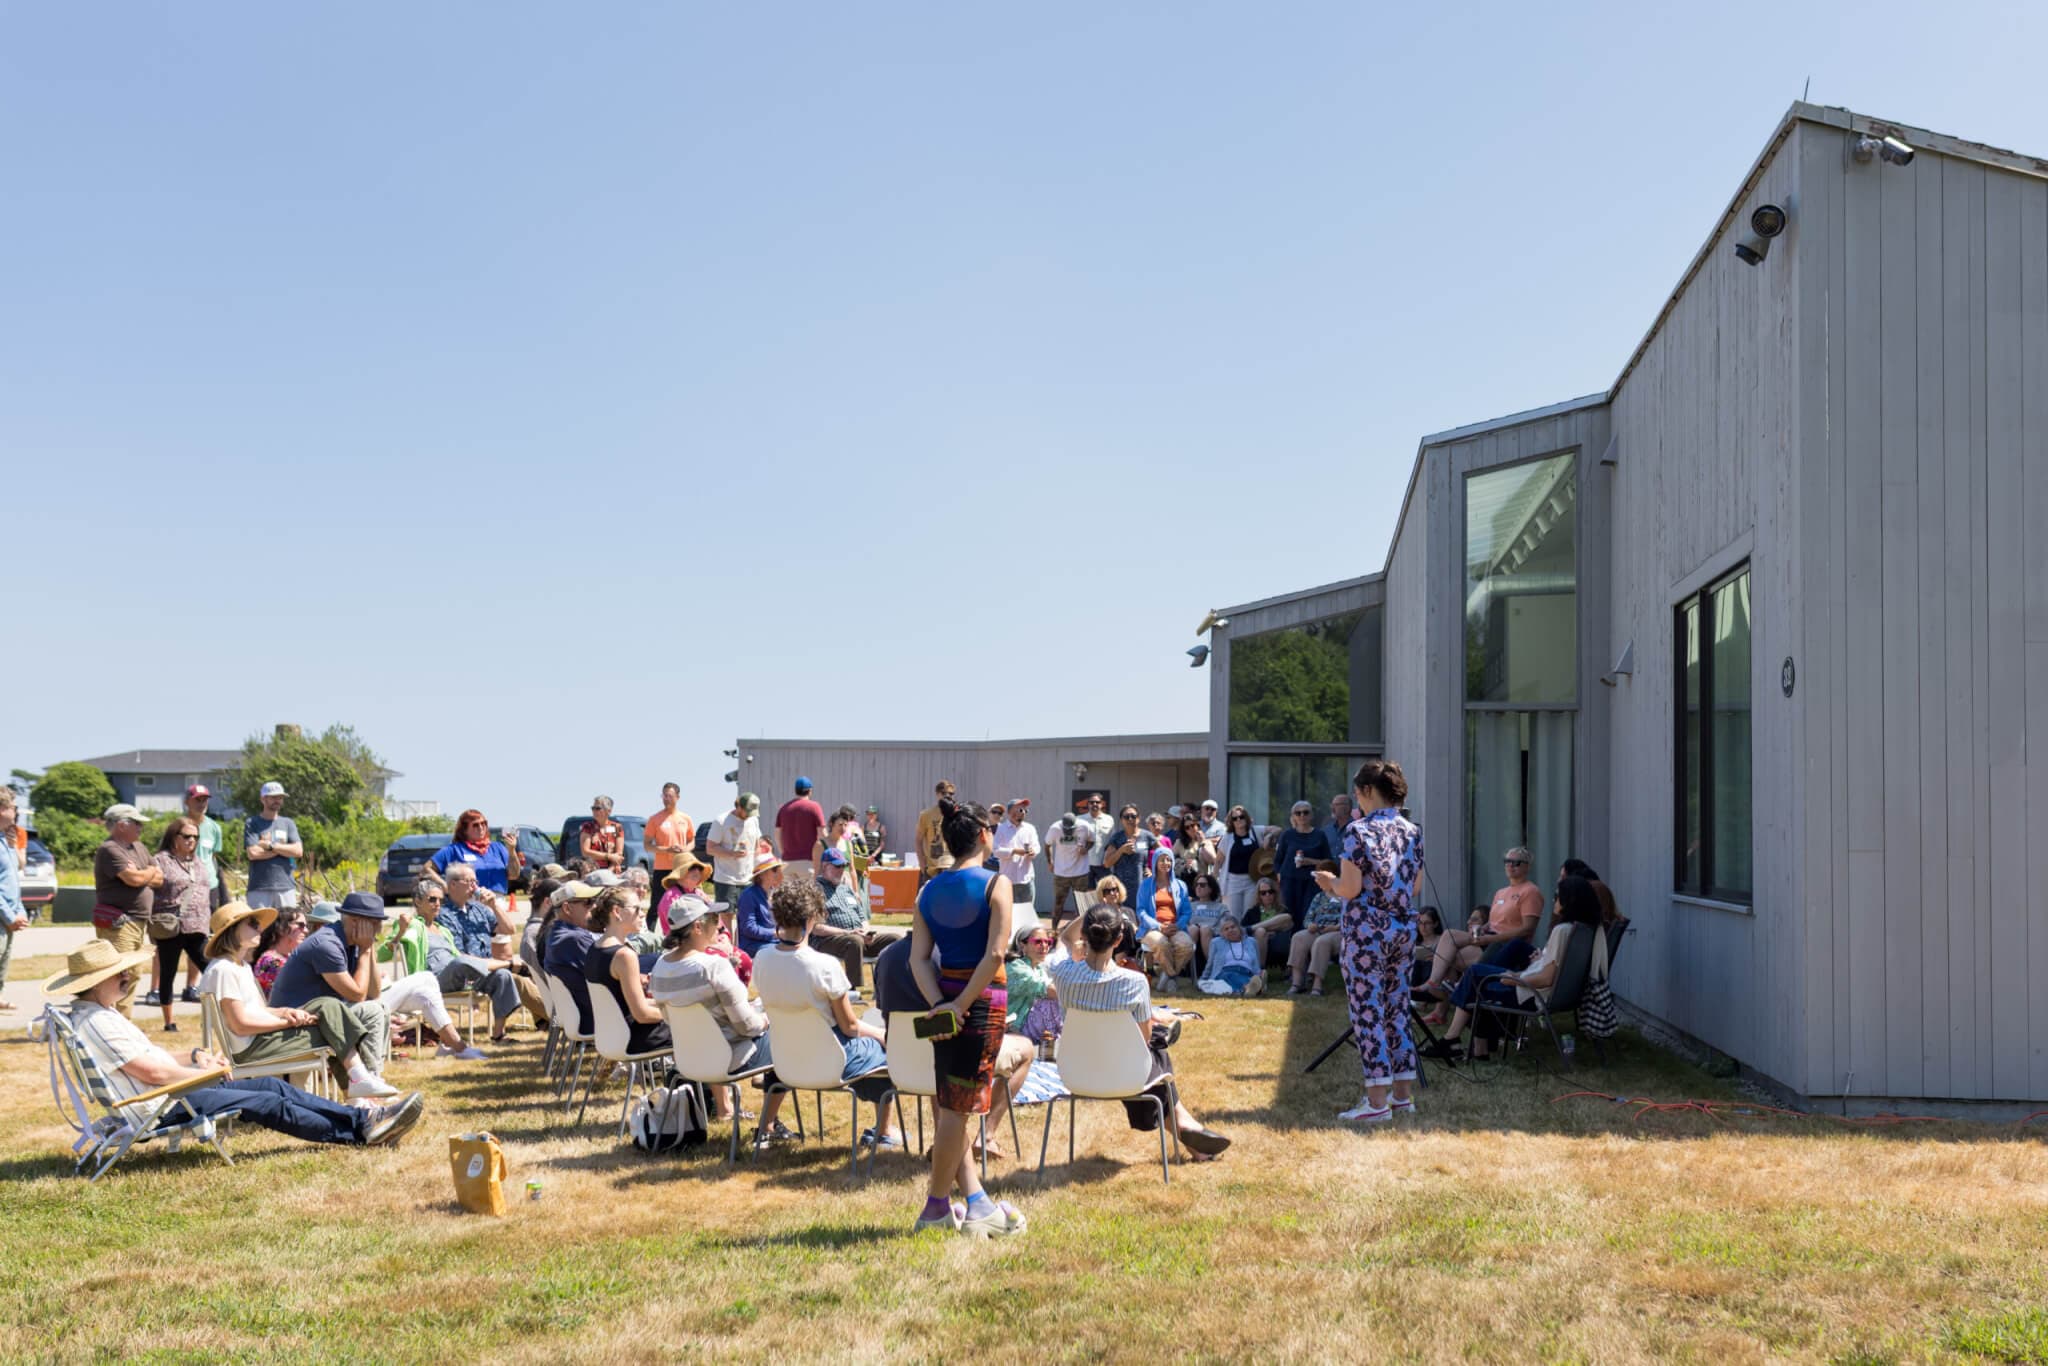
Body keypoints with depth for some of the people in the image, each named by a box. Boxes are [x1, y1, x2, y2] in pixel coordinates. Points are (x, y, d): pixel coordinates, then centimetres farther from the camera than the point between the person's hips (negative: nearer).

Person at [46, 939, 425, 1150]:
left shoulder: (101, 1014, 15)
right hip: (163, 1107, -10)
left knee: (272, 1085, 4)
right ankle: (363, 1128, -7)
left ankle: (363, 1117, 1)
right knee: (270, 1103, -12)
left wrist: (194, 1057, 6)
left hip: (172, 1089, 10)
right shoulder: (95, 1022, -19)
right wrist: (203, 1071, -8)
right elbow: (151, 1072, -21)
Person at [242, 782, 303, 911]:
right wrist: (284, 848, -3)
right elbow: (252, 853, -9)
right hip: (259, 889, -3)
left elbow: (298, 851, 1)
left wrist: (270, 846, -6)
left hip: (286, 887, 3)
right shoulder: (252, 823, 5)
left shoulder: (288, 823, 15)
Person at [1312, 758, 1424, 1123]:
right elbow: (1415, 888, 10)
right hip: (1404, 931, 6)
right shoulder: (1412, 831, 6)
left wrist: (1330, 883, 3)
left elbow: (1350, 888, -17)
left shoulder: (1359, 831, -13)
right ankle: (1402, 1093, 19)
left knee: (1367, 1014, -1)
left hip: (1366, 933, -6)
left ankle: (1377, 1101, -1)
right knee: (1397, 1011, 14)